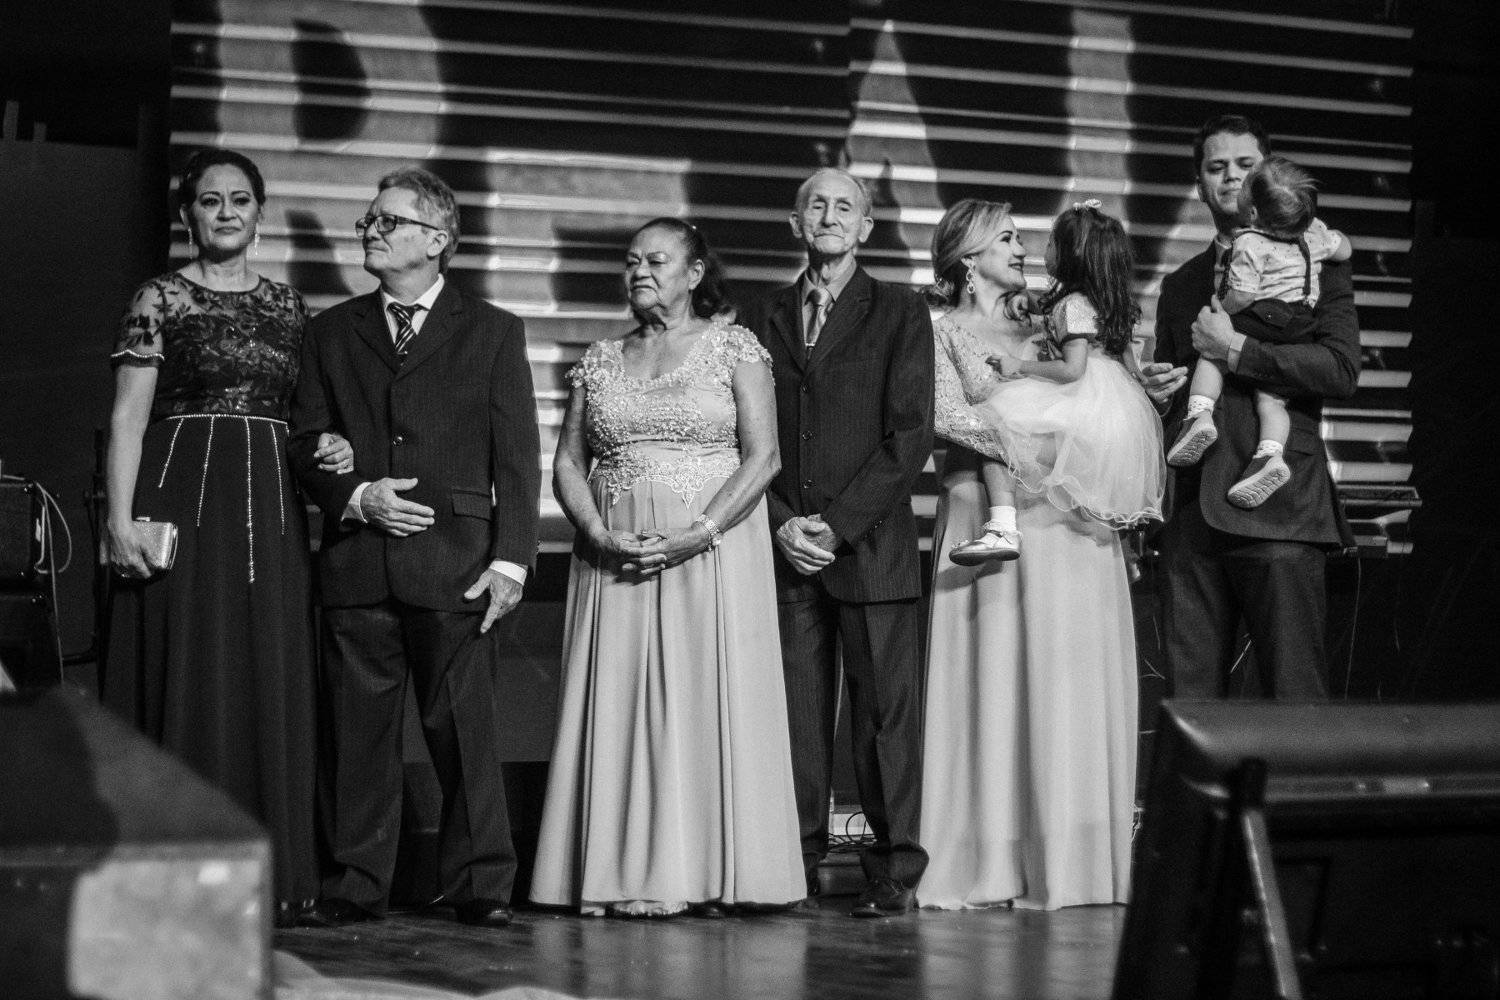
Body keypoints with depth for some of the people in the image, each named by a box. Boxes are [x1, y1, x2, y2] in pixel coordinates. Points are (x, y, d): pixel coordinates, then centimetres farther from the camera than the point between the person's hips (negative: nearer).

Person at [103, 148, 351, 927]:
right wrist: (121, 517, -13)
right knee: (187, 679, -4)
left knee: (268, 683, 4)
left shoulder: (289, 306, 13)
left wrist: (328, 450, 0)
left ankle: (267, 875, 10)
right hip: (184, 500, -4)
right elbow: (128, 416, -3)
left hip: (269, 510, 4)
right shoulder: (160, 300, 1)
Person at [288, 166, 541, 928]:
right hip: (355, 563, 3)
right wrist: (354, 497, -6)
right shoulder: (332, 332, 15)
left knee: (464, 727, -2)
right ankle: (356, 885, 10)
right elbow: (303, 445, 13)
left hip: (454, 560, -2)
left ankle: (480, 886, 4)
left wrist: (510, 557, -7)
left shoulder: (492, 333, 8)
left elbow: (516, 458, 3)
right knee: (358, 728, 4)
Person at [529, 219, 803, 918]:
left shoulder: (734, 348, 2)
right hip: (613, 556, 3)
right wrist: (599, 535, -8)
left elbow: (762, 457, -5)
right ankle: (629, 877, 2)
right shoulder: (599, 361, 13)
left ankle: (711, 875, -1)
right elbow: (567, 463, 10)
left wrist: (695, 535, -15)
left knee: (708, 701, -5)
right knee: (619, 704, -1)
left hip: (713, 548, -3)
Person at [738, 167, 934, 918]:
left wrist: (838, 524, -10)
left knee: (886, 710, -3)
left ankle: (894, 875, 1)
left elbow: (910, 437, -2)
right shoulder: (761, 320, 14)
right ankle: (795, 868, 6)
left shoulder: (901, 315, 6)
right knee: (794, 713, 1)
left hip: (871, 544, -2)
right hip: (783, 547, 2)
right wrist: (781, 524, -4)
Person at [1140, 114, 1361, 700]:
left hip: (1279, 506, -5)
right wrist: (1157, 395, 7)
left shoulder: (1315, 264, 7)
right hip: (1191, 512, 5)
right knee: (1191, 695, 2)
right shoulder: (1180, 285, 22)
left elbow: (1342, 369, -8)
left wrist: (1235, 350, -10)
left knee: (1293, 695, -7)